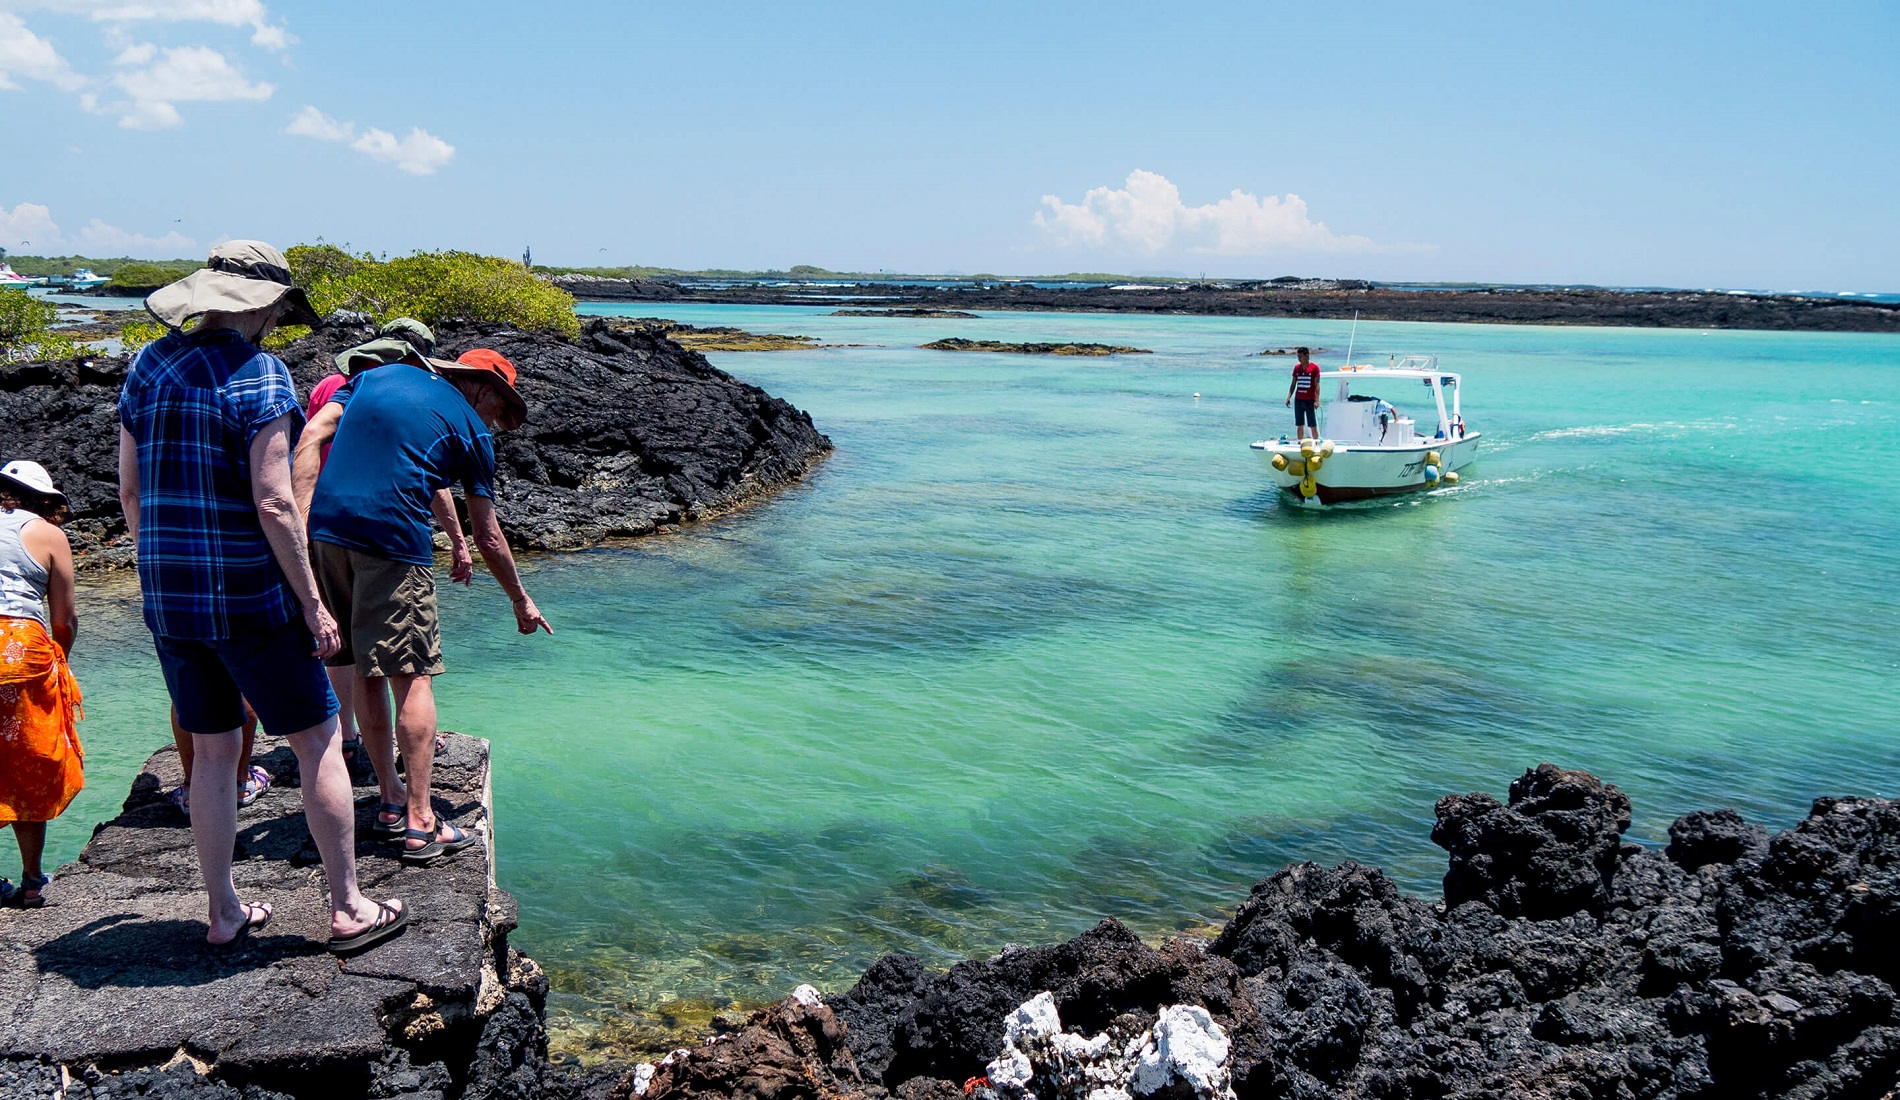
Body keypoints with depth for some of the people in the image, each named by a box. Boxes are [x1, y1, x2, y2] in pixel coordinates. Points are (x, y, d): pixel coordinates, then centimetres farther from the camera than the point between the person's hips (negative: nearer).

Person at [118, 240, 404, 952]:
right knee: (319, 743, 5)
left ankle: (224, 913, 25)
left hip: (168, 598, 7)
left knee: (212, 751, 16)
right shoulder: (258, 373, -14)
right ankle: (348, 909, 11)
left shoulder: (146, 366, 8)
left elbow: (130, 492, 12)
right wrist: (312, 602, -12)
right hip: (250, 598, -7)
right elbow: (273, 504, -19)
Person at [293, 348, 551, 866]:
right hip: (393, 540, -6)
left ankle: (390, 799, 24)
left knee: (366, 671, 15)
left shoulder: (377, 374, 20)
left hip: (327, 529, 6)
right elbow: (488, 538, 10)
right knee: (411, 678, -1)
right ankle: (420, 824, -3)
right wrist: (521, 601, 23)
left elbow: (311, 438, 7)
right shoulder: (471, 430, 7)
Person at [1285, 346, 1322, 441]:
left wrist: (1316, 400, -14)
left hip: (1310, 400, -4)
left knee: (1313, 425, -1)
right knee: (1299, 425, 5)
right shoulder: (1297, 367, 9)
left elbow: (1317, 384, -7)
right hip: (1298, 400, 4)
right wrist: (1289, 397, 1)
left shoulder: (1314, 367, -4)